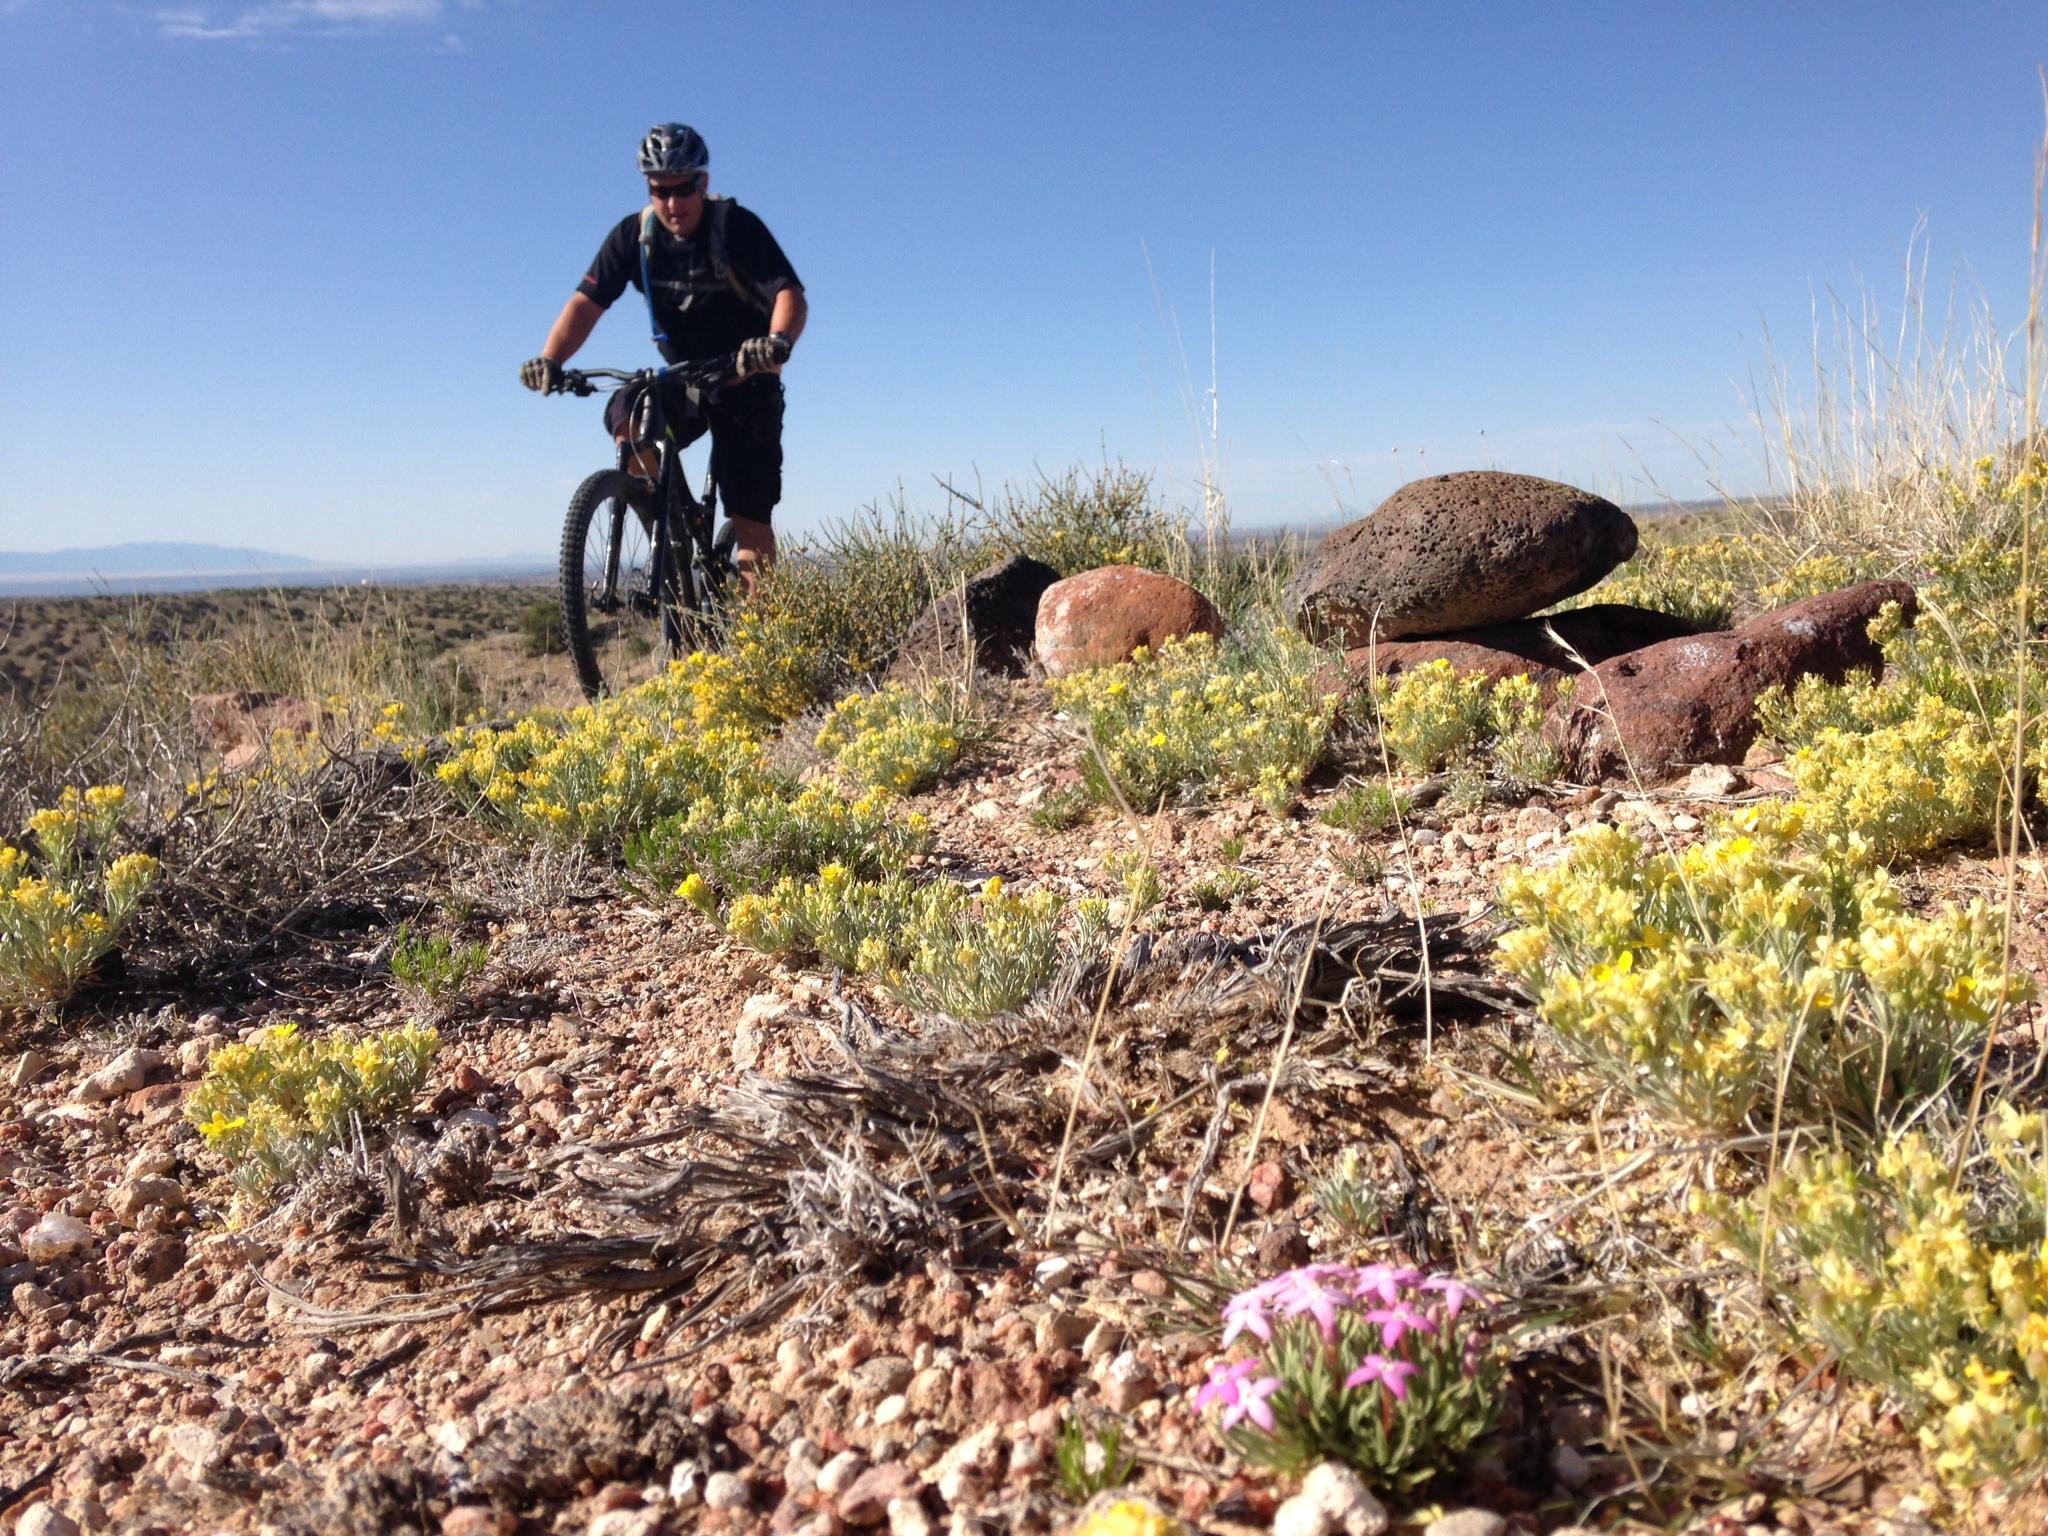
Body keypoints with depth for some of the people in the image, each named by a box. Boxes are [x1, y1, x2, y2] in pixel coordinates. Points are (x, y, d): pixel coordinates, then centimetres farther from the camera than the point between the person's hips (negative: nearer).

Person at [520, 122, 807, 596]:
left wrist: (778, 342, -50)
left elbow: (790, 294, -28)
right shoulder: (634, 235, -7)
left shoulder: (735, 226, -17)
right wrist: (550, 360, -31)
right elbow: (587, 301, -13)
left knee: (750, 518, -9)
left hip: (746, 383, -3)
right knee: (626, 416, -28)